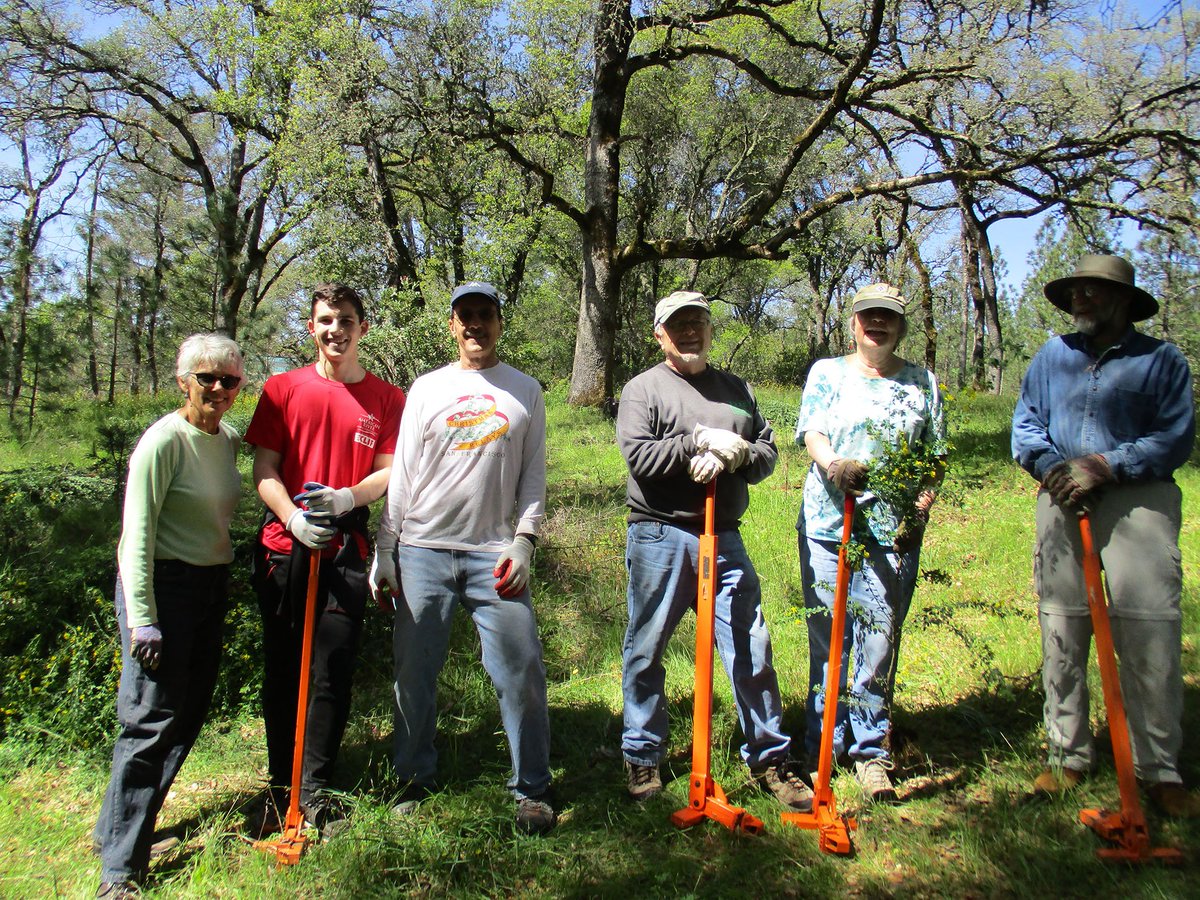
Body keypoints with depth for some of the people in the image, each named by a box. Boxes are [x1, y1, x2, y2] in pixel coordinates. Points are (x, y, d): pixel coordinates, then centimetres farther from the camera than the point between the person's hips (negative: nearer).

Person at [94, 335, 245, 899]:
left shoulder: (229, 439, 8)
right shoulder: (164, 440, -15)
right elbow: (137, 533, -17)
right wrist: (141, 619, -20)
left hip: (212, 586, 8)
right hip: (164, 583, -8)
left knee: (189, 713, 13)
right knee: (152, 720, -6)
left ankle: (127, 824, 30)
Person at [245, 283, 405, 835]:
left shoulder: (386, 398, 7)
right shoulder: (282, 389, 9)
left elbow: (388, 473, 4)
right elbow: (264, 470, 4)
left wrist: (347, 498, -16)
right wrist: (293, 517, -13)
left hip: (346, 550, -1)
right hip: (284, 546, 1)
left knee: (333, 671, -1)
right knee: (281, 670, 8)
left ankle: (316, 791, 15)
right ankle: (281, 788, 22)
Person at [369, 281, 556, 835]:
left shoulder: (525, 391, 11)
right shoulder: (426, 389, 11)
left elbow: (534, 475, 8)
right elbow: (402, 475, 9)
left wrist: (524, 541, -5)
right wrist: (384, 552, 3)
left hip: (495, 555, -1)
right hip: (422, 551, 1)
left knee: (521, 671, -4)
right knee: (414, 672, 7)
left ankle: (532, 790, 12)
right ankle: (414, 781, 25)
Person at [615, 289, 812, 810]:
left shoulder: (736, 389, 17)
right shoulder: (643, 389, 3)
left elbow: (766, 452, 8)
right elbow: (638, 455, -12)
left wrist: (729, 458, -12)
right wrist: (704, 441, -16)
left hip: (724, 538, 4)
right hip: (659, 537, -3)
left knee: (751, 649, 6)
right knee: (645, 650, 6)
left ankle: (769, 757, 21)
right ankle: (642, 756, 23)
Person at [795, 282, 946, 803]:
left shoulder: (922, 383, 14)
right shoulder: (827, 372, 11)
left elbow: (936, 456, 14)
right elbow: (811, 432, -4)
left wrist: (922, 504, -3)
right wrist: (832, 463, -25)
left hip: (893, 531, 1)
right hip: (827, 524, 0)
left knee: (879, 641, 0)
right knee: (827, 638, 5)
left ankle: (871, 750, 13)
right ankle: (824, 745, 18)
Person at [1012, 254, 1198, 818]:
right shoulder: (1052, 356, 15)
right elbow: (1024, 423, 12)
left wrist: (1103, 467, -14)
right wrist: (1051, 466, -7)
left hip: (1138, 502, -2)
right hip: (1062, 502, 3)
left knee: (1151, 634, -7)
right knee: (1061, 634, 4)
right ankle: (1068, 756, 16)